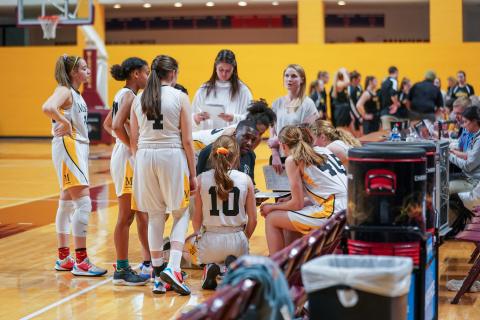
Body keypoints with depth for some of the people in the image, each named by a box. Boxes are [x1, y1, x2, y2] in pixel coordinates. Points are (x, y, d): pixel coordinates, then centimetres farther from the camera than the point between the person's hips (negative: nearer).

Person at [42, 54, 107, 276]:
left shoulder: (75, 93, 16)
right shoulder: (64, 91, -12)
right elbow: (47, 108, -32)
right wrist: (65, 124, -22)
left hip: (78, 147, 10)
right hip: (67, 147, -10)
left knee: (67, 203, 14)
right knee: (83, 202, -13)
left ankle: (63, 258, 22)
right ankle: (80, 262, -12)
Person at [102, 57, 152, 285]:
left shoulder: (123, 95, 14)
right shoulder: (129, 96, -14)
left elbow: (108, 124, 21)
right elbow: (116, 126, -26)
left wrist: (124, 140, 10)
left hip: (131, 158, 10)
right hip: (127, 158, -10)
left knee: (142, 214, 15)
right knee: (126, 216, -4)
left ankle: (148, 263, 23)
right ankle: (121, 270, 2)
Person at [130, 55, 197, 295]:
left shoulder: (139, 99, 7)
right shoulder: (179, 97, -3)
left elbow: (134, 140, 8)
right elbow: (187, 140, -4)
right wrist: (192, 174, 2)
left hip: (145, 157, 3)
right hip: (172, 157, -3)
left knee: (155, 216, 12)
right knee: (181, 214, 11)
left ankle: (158, 276, 15)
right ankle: (173, 267, -8)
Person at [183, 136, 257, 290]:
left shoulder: (201, 179, -5)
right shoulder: (245, 179, -3)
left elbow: (197, 218, 0)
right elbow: (253, 220, 1)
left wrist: (198, 235, 22)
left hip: (210, 241, -1)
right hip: (237, 240, 1)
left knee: (186, 246, 33)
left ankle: (209, 265, 1)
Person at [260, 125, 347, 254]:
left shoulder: (292, 160, 0)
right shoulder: (323, 151, 21)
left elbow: (297, 204, -1)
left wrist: (272, 207, 16)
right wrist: (286, 203, 30)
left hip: (334, 213, -8)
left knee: (272, 219, 7)